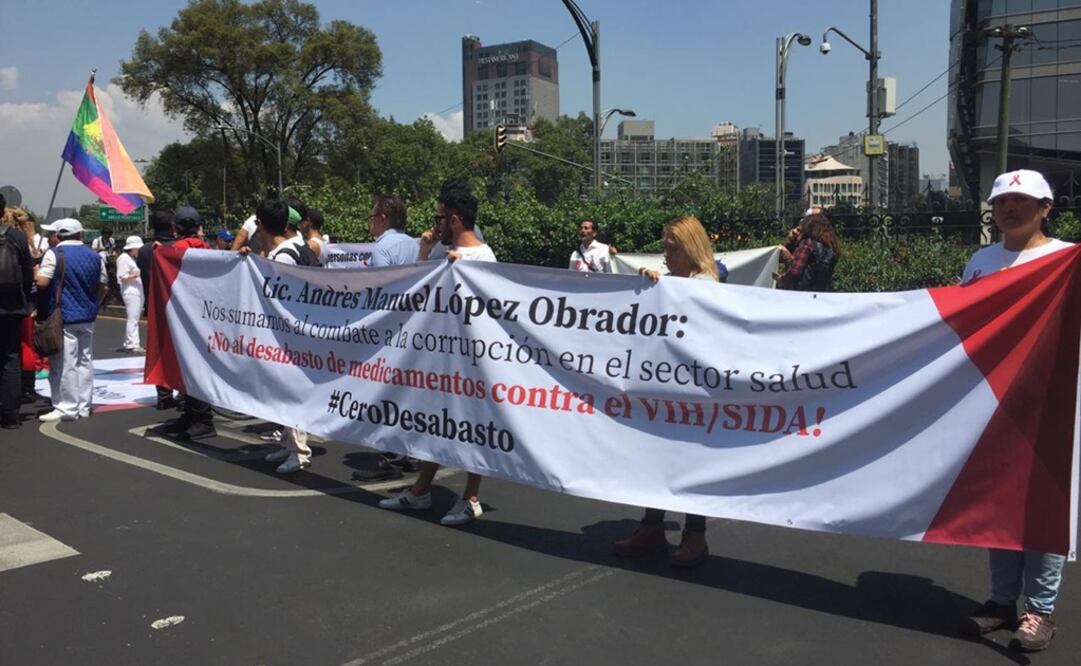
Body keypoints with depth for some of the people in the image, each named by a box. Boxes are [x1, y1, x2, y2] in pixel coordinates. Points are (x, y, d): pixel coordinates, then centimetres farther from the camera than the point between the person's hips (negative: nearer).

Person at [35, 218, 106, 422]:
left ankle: (67, 408, 1)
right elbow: (103, 286, 12)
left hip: (63, 317, -6)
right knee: (85, 361, 11)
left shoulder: (54, 254, -10)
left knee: (65, 364, -2)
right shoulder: (94, 256, 8)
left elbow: (42, 282, -18)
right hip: (87, 316, 6)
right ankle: (84, 406, 15)